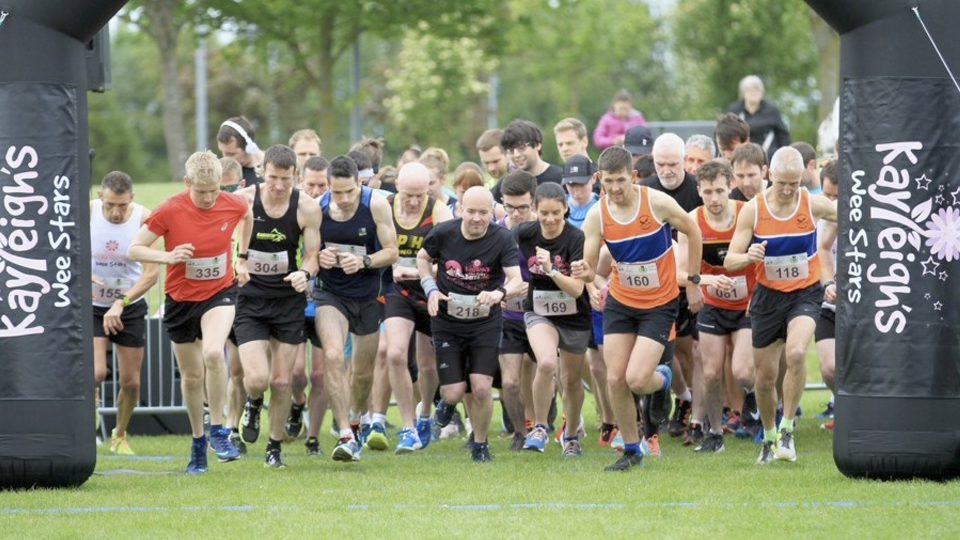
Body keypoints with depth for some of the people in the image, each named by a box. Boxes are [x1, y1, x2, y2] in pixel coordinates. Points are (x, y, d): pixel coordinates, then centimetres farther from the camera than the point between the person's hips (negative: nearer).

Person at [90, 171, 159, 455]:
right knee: (96, 373, -20)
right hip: (92, 305, -1)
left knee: (131, 381, 6)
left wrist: (121, 303, -27)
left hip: (131, 307, 1)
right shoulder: (86, 213, -16)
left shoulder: (144, 219, -16)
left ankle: (120, 436, 31)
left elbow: (151, 273, -17)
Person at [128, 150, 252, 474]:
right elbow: (134, 250, -12)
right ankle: (198, 441, 33)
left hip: (219, 292, -1)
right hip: (180, 298, 1)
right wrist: (168, 257, -29)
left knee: (213, 352, -29)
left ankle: (218, 431, -13)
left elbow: (248, 217, 16)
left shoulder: (233, 205, -11)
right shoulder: (169, 211, -18)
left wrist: (242, 259, 15)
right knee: (191, 376, 10)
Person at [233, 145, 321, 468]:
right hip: (250, 300, -1)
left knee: (282, 382, 4)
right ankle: (253, 405, 22)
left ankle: (275, 447, 23)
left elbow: (312, 255, 0)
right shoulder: (242, 201, -9)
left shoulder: (307, 209, -7)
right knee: (257, 378, -15)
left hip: (289, 300, 1)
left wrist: (304, 273, -21)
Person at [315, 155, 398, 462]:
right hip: (331, 294, -1)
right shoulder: (317, 208, -10)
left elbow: (391, 252, -7)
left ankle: (355, 422, 41)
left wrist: (364, 261, -24)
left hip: (368, 296, 1)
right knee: (332, 356, -24)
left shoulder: (376, 204, -12)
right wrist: (318, 257, -19)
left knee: (364, 372, 11)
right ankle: (346, 437, -24)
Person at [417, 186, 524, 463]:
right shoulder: (443, 233, -10)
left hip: (485, 323, -1)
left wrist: (500, 292, -44)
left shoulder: (502, 239, -14)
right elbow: (423, 257, 10)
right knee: (453, 394, -4)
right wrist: (431, 289, -6)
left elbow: (516, 279, -22)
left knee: (481, 388, -12)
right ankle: (447, 404, 36)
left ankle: (480, 444, 14)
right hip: (447, 323, 1)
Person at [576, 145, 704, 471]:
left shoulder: (656, 202, -18)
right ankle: (631, 450, 15)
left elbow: (693, 232, -3)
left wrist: (692, 281, 0)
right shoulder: (596, 216, -11)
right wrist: (585, 272, -35)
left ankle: (663, 378, 23)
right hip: (620, 303, 3)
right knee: (615, 379, -2)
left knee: (637, 380, -15)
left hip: (660, 303, -3)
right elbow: (590, 267, -10)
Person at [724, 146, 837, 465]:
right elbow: (729, 262, -10)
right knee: (765, 376, 6)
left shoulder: (814, 205, -10)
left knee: (796, 354, -28)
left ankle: (786, 430, -12)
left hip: (805, 294, -1)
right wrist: (748, 257, -31)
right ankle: (769, 438, 32)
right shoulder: (752, 211, -10)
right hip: (768, 296, 2)